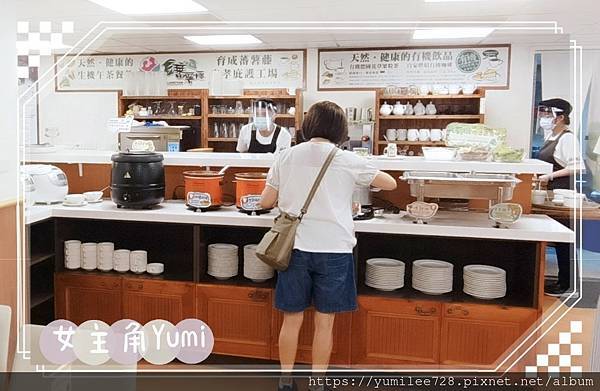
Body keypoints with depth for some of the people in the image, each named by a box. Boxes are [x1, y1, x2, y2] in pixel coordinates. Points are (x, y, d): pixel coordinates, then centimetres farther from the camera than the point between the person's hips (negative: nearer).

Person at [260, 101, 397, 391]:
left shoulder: (286, 157, 1)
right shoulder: (347, 161, -4)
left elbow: (266, 202, 5)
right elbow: (390, 184, 6)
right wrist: (366, 178, 24)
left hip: (296, 247, 2)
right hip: (333, 249, -2)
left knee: (292, 319, 13)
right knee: (324, 322, 10)